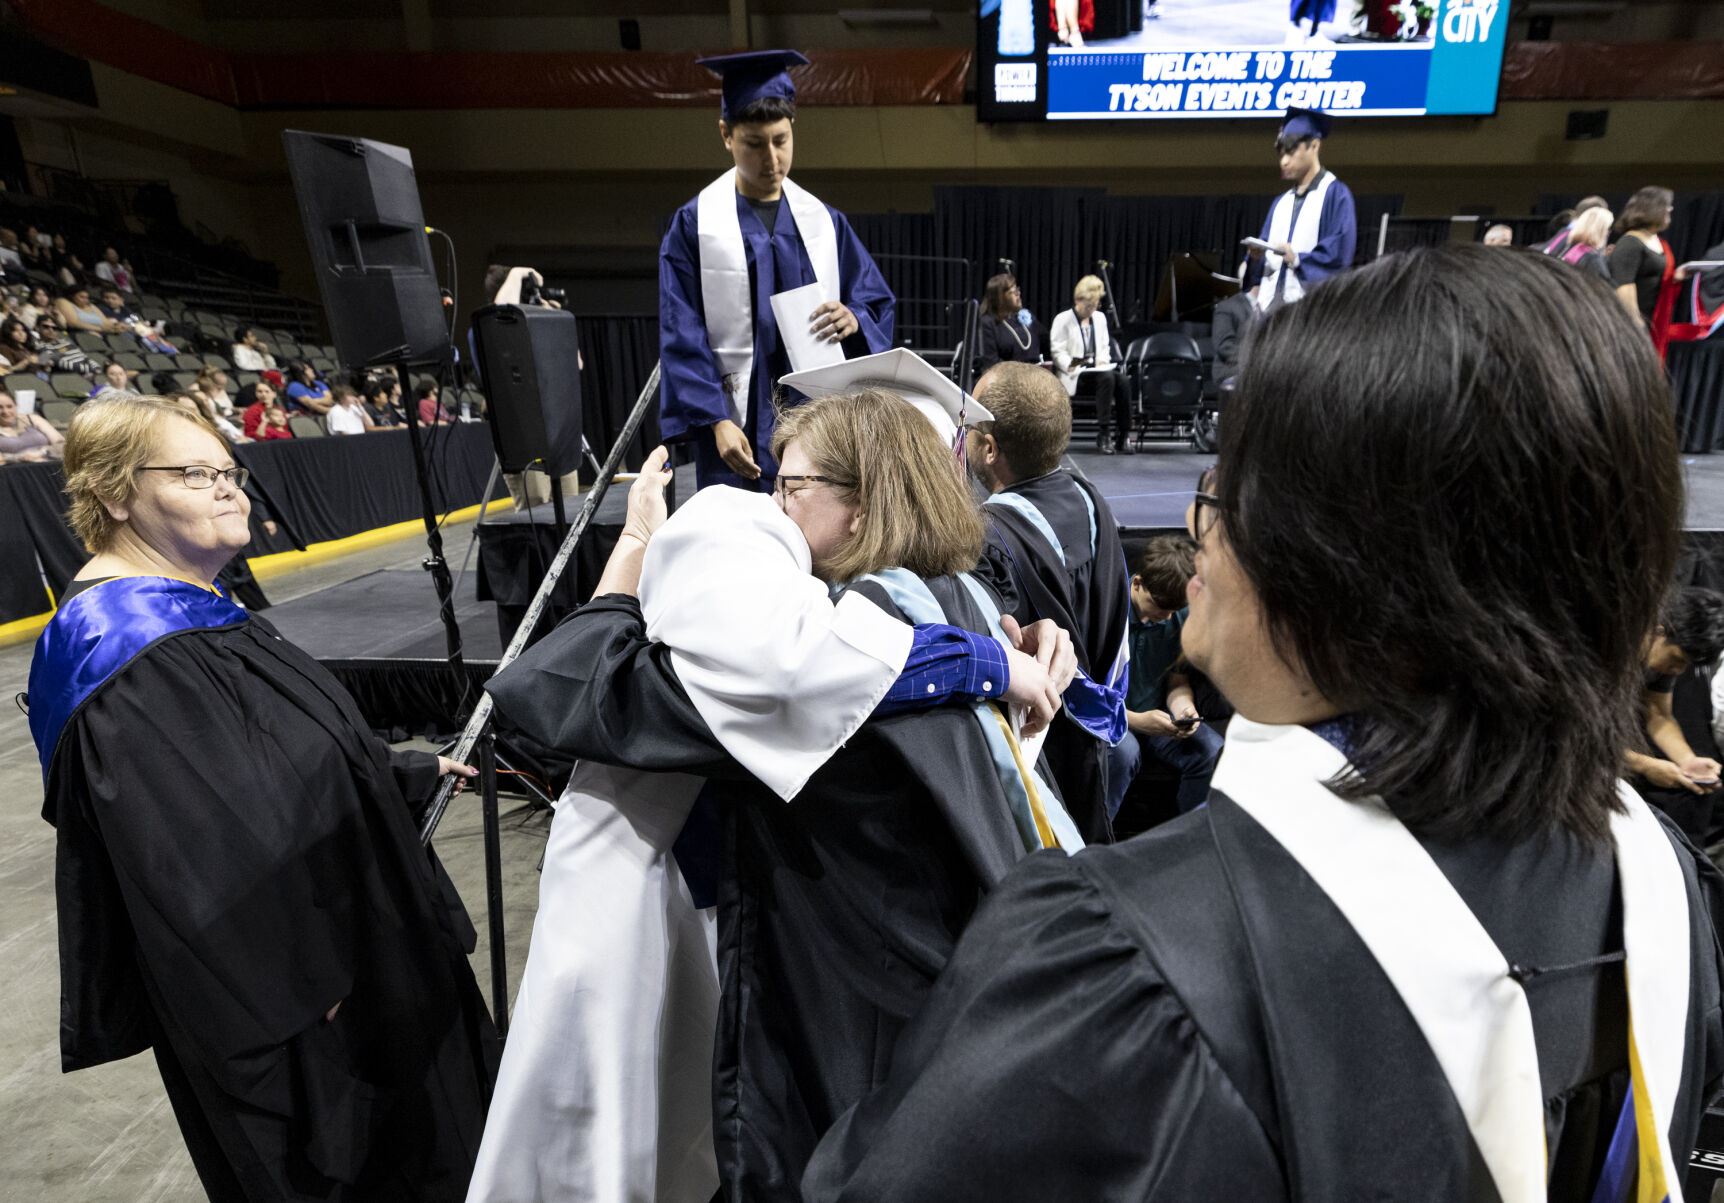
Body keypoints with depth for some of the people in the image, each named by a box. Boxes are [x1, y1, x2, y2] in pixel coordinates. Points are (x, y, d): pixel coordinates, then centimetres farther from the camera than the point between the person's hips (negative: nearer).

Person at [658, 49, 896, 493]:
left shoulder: (825, 222, 12)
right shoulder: (695, 225, 1)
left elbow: (879, 303, 11)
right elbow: (682, 339, -4)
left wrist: (854, 319, -14)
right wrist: (715, 421, -16)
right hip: (742, 431, -3)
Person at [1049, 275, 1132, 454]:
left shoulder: (1100, 318, 21)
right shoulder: (1063, 320, 2)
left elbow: (1105, 347, 23)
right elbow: (1058, 352, -4)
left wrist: (1102, 360, 1)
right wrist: (1070, 365, -22)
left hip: (1096, 369, 5)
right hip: (1074, 373, -5)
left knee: (1121, 380, -27)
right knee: (1106, 378, -33)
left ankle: (1123, 436, -27)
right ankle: (1103, 436, -32)